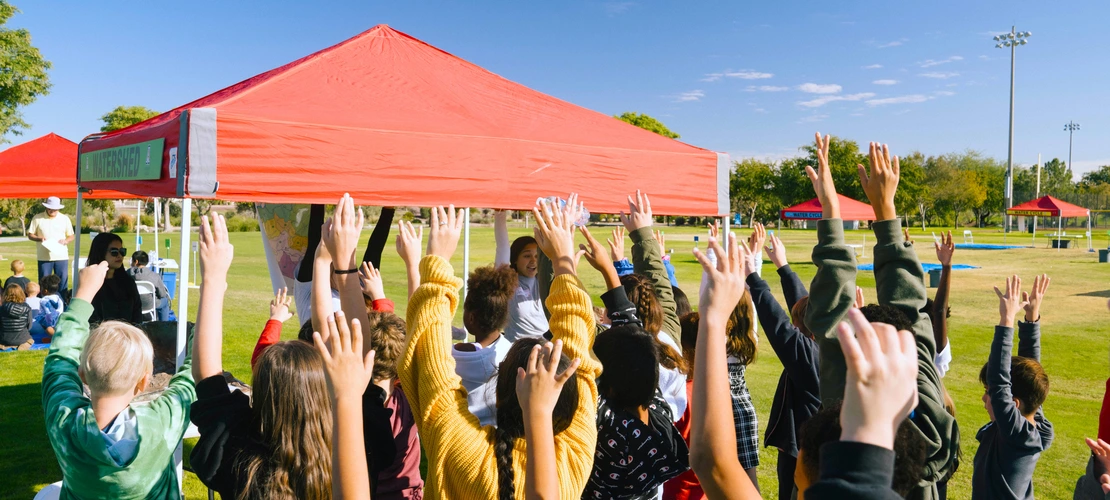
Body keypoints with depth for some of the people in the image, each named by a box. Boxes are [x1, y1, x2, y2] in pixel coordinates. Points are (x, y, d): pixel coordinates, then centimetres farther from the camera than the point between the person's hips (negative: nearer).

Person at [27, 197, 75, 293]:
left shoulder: (65, 219, 7)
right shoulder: (37, 218, 3)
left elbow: (71, 236, 11)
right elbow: (30, 235, 5)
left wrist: (65, 241, -10)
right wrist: (40, 238, -14)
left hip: (61, 256, 1)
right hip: (44, 257, -1)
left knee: (62, 283, 1)